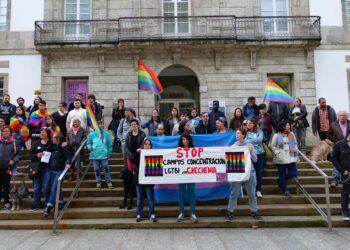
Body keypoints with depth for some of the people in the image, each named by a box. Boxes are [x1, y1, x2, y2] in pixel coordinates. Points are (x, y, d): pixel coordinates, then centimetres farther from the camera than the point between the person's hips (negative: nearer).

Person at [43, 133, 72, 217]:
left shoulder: (63, 147, -9)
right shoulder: (53, 147, 11)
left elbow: (69, 156, -14)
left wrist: (68, 163, -29)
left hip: (60, 171, -7)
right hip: (52, 170, 7)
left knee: (54, 189, -9)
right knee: (57, 188, 15)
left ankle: (49, 206, -4)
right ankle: (60, 202, 28)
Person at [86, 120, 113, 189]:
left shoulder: (106, 134, 2)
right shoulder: (92, 134, 1)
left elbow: (109, 144, 8)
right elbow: (88, 143, 10)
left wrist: (109, 153, 6)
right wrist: (89, 147, -11)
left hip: (104, 155, -1)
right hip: (94, 155, 1)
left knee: (106, 169, -2)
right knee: (96, 170, 9)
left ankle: (109, 183, 8)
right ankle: (98, 183, 20)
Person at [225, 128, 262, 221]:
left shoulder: (249, 145, 1)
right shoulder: (233, 146, 0)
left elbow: (255, 159, 1)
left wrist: (250, 152, -13)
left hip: (249, 172, 1)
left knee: (251, 194, 9)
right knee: (234, 194, 2)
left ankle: (254, 211, 21)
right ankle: (230, 212, 10)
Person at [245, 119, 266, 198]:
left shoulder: (259, 131, 6)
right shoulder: (246, 133, 2)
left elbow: (260, 139, -11)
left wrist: (249, 141, -12)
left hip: (260, 153, 2)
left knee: (260, 172, 0)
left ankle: (258, 190, 9)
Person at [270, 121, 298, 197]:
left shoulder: (292, 134, 8)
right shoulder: (277, 135, -5)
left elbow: (295, 144, 16)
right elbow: (273, 146, -2)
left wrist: (295, 149, -1)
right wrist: (278, 153, -11)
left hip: (290, 158, 4)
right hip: (281, 159, -4)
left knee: (294, 174, 0)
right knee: (282, 175, 3)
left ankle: (280, 180, 24)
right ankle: (285, 190, 19)